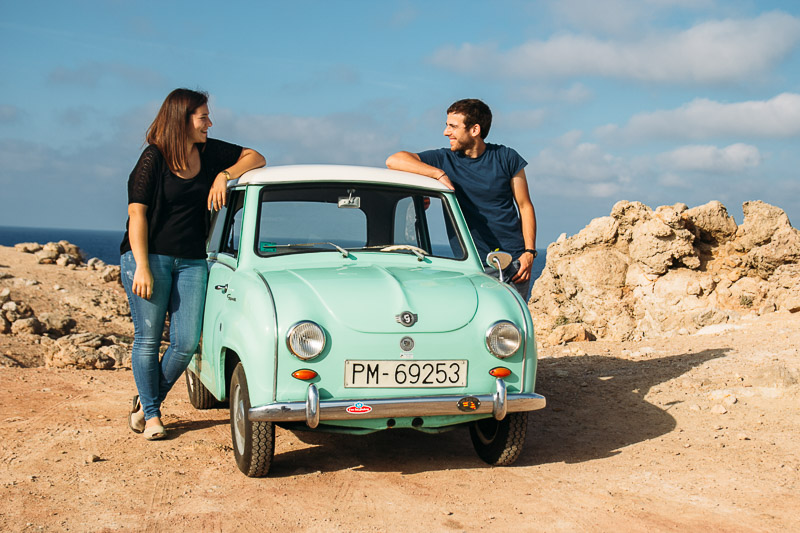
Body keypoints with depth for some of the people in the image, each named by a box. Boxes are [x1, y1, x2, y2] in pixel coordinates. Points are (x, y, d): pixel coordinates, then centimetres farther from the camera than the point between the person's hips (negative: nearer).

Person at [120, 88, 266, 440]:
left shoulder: (210, 152, 7)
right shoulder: (153, 159, -7)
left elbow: (256, 158, 11)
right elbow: (137, 214, -10)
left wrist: (224, 175, -8)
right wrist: (142, 268, -17)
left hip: (192, 262, 5)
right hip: (148, 256, -4)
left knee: (186, 343, -1)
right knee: (148, 338, 0)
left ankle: (147, 401, 20)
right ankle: (150, 414, 14)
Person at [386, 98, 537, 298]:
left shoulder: (507, 158, 4)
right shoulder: (445, 160, 3)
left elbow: (525, 206, 7)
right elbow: (393, 161, -8)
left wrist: (529, 251, -4)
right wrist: (439, 174, -18)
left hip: (514, 260, 0)